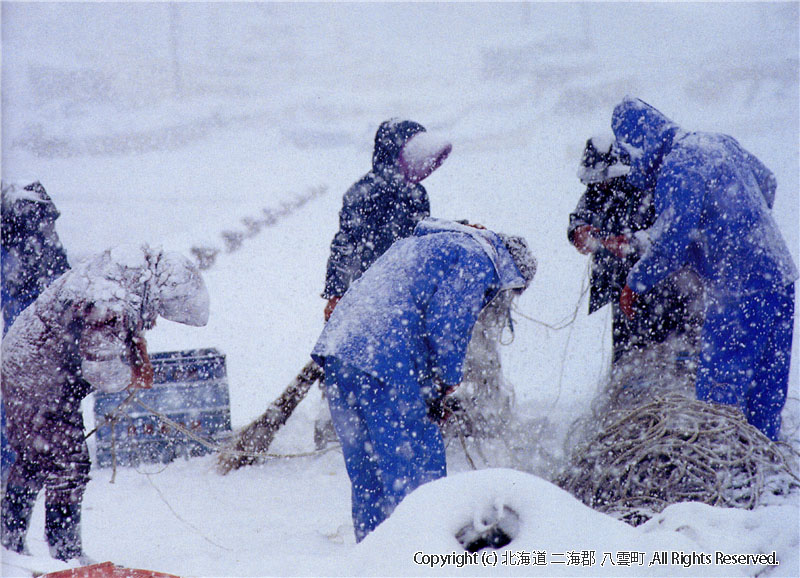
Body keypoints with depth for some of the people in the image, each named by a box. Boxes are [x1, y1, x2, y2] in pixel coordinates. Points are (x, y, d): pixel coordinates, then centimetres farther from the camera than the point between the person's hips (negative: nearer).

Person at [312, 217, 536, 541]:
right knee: (419, 465, 0)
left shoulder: (424, 242, 30)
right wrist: (445, 385, 1)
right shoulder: (478, 260, 2)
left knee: (365, 469, 16)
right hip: (386, 360, -9)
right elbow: (446, 325, -10)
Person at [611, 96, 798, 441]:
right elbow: (767, 183, 26)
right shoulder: (719, 143, 11)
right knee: (767, 382, 16)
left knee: (719, 384, -3)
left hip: (739, 289, -9)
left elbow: (670, 247, -19)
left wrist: (634, 284, -4)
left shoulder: (675, 171, -16)